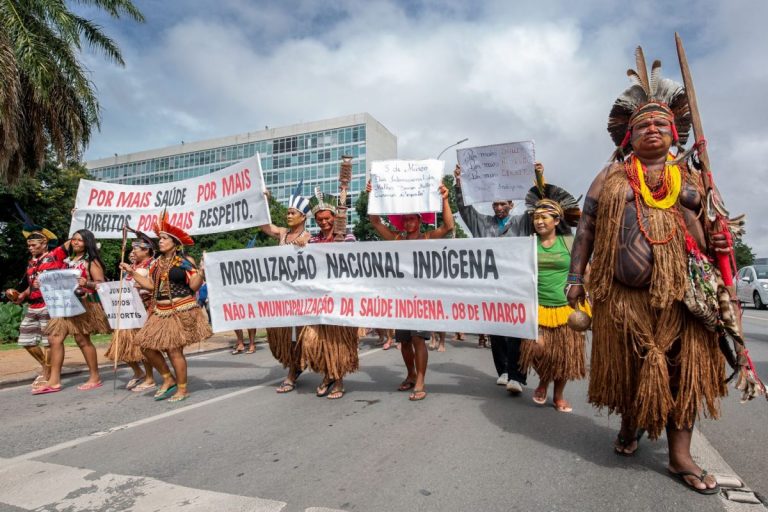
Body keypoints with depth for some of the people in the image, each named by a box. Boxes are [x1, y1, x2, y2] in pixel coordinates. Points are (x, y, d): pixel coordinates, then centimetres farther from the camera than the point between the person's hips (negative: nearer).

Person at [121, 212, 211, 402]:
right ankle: (168, 379, 21)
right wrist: (131, 272, 11)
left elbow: (194, 286, -12)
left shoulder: (186, 261, -7)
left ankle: (182, 389, 12)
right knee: (147, 344, 4)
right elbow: (150, 285, 11)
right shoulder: (157, 263, 13)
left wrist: (201, 271, -28)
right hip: (161, 312, 7)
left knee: (173, 349, -5)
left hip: (181, 311, -7)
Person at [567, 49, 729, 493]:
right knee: (629, 363, 9)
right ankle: (631, 425, 33)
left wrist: (717, 247, -6)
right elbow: (587, 228, 4)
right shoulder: (611, 176, 7)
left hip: (682, 290, 2)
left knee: (683, 366, 3)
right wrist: (576, 277, -2)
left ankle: (681, 455, 15)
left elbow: (708, 229, 18)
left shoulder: (692, 178, 13)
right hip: (624, 290, -1)